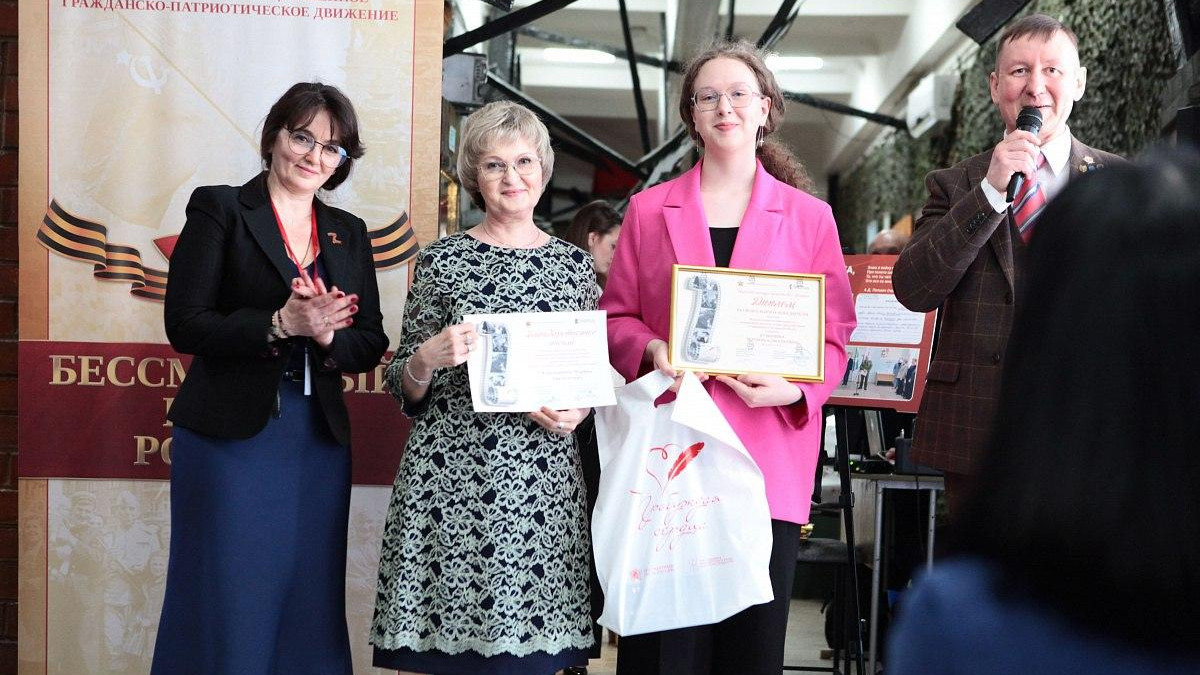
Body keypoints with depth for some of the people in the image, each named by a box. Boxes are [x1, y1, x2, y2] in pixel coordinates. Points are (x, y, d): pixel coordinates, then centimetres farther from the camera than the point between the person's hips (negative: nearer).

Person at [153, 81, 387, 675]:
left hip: (319, 438, 4)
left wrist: (326, 335, -12)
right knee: (226, 607, 3)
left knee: (308, 603, 10)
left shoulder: (349, 233, 14)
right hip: (231, 433, -4)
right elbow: (184, 324, -8)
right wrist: (282, 323, -20)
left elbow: (371, 344, 9)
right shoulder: (219, 209, 1)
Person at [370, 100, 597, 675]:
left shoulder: (575, 264, 9)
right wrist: (427, 358, -15)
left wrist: (577, 411, -3)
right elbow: (405, 392, 6)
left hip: (543, 480, 2)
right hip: (449, 479, -1)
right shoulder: (442, 260, 4)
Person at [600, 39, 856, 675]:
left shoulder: (810, 216, 9)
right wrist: (651, 350, -9)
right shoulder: (649, 209, 12)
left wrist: (795, 387, -12)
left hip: (770, 452, 0)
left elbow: (833, 332, 8)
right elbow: (616, 317, 12)